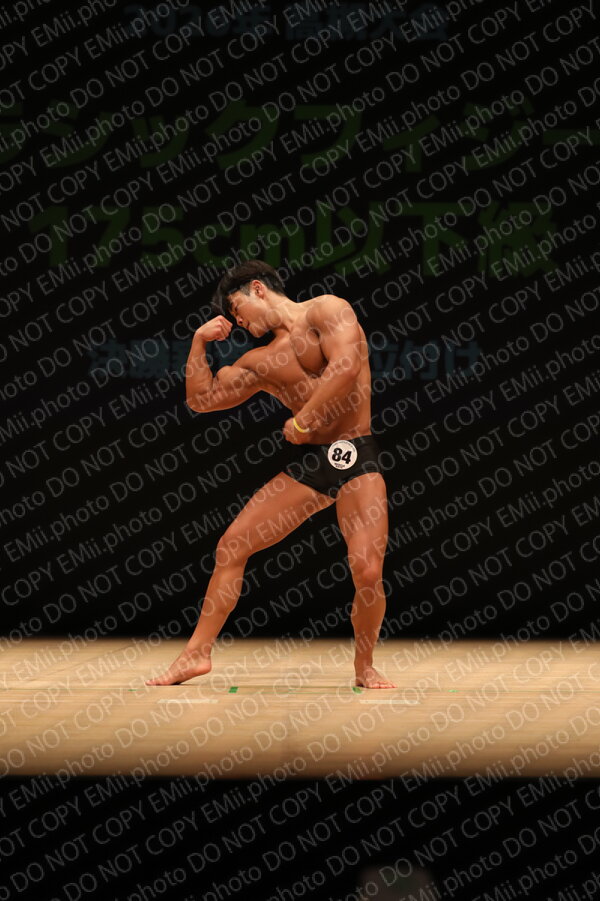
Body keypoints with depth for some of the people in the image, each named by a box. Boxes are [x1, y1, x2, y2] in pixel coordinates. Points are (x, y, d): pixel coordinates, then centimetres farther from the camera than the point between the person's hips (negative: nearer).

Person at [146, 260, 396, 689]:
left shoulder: (327, 310, -4)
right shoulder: (260, 361, 16)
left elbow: (346, 365, -21)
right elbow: (202, 399, 19)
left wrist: (303, 420, -15)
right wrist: (201, 341, 11)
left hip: (354, 458, -7)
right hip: (304, 464, 7)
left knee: (367, 571, -18)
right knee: (232, 545, 1)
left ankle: (365, 668, 5)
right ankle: (198, 653, 9)